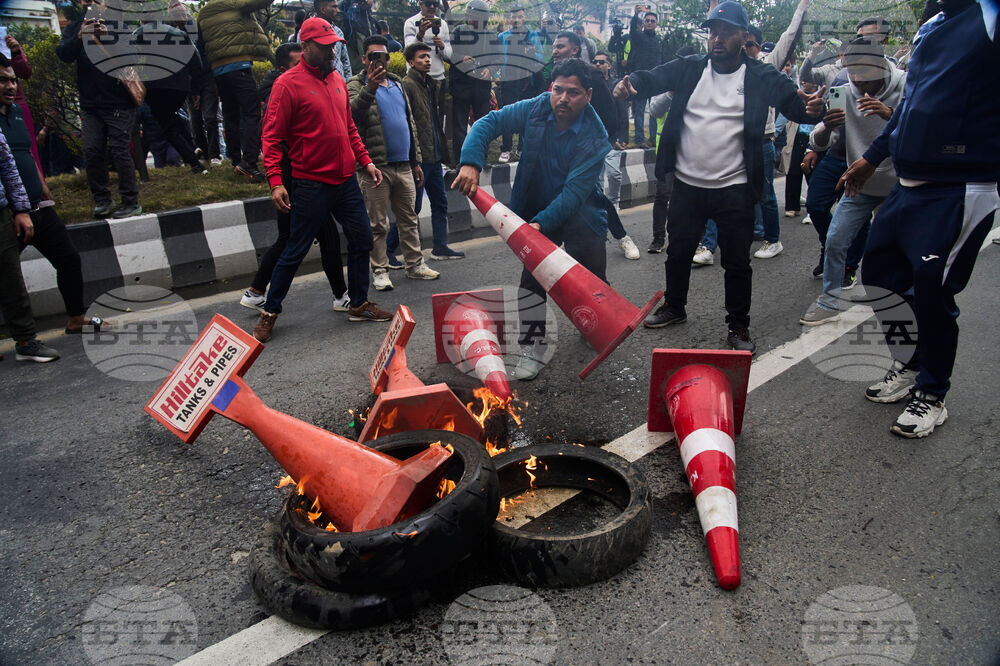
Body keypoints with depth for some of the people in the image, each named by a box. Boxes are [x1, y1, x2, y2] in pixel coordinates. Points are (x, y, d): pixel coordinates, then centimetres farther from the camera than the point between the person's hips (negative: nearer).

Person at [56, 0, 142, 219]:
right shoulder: (74, 27, 13)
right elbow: (63, 54, -1)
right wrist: (79, 37, -19)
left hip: (119, 103, -4)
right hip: (90, 104, 4)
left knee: (119, 150, -7)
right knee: (92, 152, 1)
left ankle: (131, 202, -2)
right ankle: (102, 200, 10)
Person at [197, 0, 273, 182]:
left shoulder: (202, 15, 20)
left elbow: (201, 42, 23)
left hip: (217, 70, 7)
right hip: (239, 66, -7)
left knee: (230, 117, 11)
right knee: (251, 113, -11)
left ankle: (236, 161, 14)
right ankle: (248, 162, -23)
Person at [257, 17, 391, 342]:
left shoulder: (337, 80, 12)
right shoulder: (288, 84, -9)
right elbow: (272, 136, -11)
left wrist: (366, 161, 12)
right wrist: (275, 181, -19)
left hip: (346, 181, 7)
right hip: (312, 185, -7)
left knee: (362, 240, 10)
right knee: (295, 251, 0)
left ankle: (359, 304, 26)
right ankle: (269, 313, 16)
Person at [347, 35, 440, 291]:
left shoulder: (397, 83, 17)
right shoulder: (357, 85, -2)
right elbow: (353, 112, -24)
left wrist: (416, 161, 20)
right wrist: (370, 88, -40)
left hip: (403, 165, 6)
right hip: (376, 166, -6)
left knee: (409, 218, 11)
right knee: (378, 223, 0)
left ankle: (415, 264, 21)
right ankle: (379, 271, 9)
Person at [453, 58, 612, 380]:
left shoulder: (595, 138, -23)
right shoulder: (535, 109, -13)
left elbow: (574, 191, -29)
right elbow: (489, 122, -14)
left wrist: (541, 223, -42)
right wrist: (471, 163, -31)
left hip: (579, 212, -2)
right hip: (535, 207, 2)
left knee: (591, 278, 0)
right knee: (534, 272, -10)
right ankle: (533, 344, -1)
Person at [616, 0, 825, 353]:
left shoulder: (760, 77, -2)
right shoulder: (690, 68, 3)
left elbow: (793, 101, -7)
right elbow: (653, 78, -8)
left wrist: (811, 107, -31)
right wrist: (630, 82, -30)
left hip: (734, 190, -2)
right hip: (687, 185, 2)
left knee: (737, 262, 6)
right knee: (678, 252, 16)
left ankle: (738, 326, 24)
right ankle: (674, 307, 38)